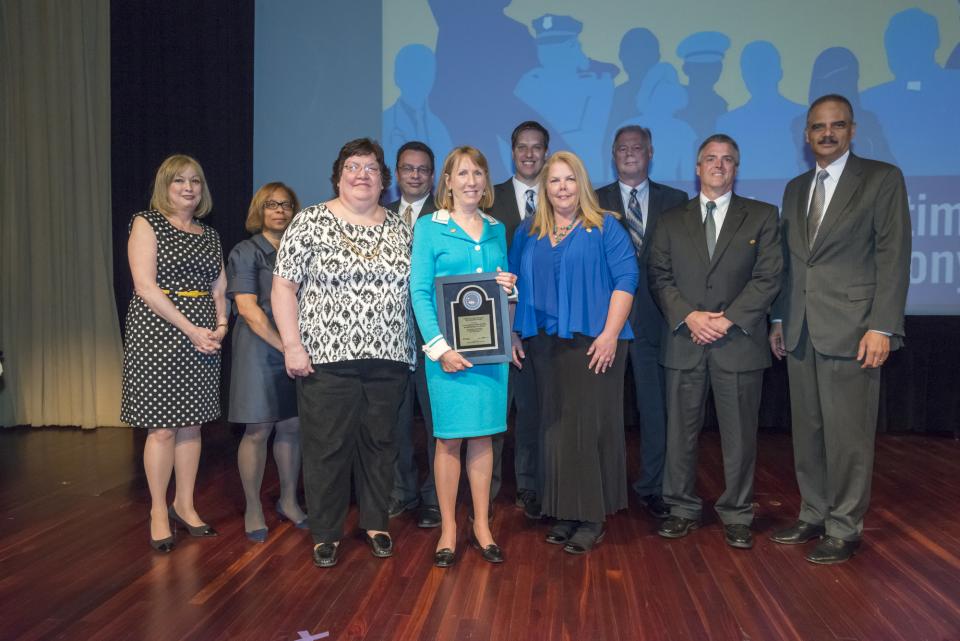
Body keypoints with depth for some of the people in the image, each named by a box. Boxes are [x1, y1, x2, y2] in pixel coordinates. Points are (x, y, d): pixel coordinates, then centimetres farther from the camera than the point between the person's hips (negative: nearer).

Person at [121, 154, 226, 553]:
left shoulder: (209, 235, 15)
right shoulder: (147, 223, -1)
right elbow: (145, 287, -11)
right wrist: (191, 329, -15)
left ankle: (185, 504, 21)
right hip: (157, 334, -5)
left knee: (191, 424, 9)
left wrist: (221, 323, -6)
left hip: (203, 337, 5)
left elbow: (219, 287, 14)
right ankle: (158, 511, 13)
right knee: (161, 427, -2)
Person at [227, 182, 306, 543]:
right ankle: (253, 508, 13)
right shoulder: (246, 253, -1)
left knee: (292, 426, 9)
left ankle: (289, 501, 24)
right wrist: (285, 347, -16)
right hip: (259, 348, -4)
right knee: (258, 430, -1)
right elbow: (248, 309, -11)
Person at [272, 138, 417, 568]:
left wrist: (415, 345, 7)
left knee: (379, 443, 12)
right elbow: (283, 285, -3)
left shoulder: (400, 228, 10)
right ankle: (325, 533, 20)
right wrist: (292, 345, -10)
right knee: (327, 447, 4)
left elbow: (412, 288, 14)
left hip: (389, 358, 3)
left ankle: (375, 523, 29)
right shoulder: (310, 222, -1)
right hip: (327, 357, -3)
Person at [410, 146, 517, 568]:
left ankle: (481, 525, 20)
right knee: (449, 437, 2)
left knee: (483, 434, 9)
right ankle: (448, 529, 15)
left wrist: (509, 287, -5)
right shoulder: (429, 227, 1)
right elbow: (420, 292, -6)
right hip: (449, 347, -4)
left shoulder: (497, 229, 13)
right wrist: (439, 347, -15)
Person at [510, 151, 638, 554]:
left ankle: (592, 517, 8)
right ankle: (565, 513, 17)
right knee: (554, 426, 7)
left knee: (591, 425, -2)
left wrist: (610, 334, -14)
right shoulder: (527, 233, 14)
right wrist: (513, 333, 6)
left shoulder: (605, 227, 1)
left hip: (593, 342, -4)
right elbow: (514, 284, 15)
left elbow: (626, 278, -6)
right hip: (544, 344, 4)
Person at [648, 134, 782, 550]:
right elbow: (659, 278, 5)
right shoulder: (672, 220, 13)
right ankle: (683, 509, 20)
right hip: (684, 341, 1)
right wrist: (689, 316, -11)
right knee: (680, 432, 6)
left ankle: (736, 516, 18)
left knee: (739, 434, 5)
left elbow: (768, 277, -1)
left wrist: (729, 319, -12)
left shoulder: (762, 216, 8)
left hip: (740, 342, -1)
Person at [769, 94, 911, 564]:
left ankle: (844, 529, 13)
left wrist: (882, 328, -14)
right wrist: (779, 319, 12)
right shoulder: (796, 188, 16)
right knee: (807, 431, 11)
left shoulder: (882, 178, -1)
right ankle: (813, 516, 24)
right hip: (800, 333, 6)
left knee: (847, 433, 0)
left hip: (851, 330, -5)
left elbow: (894, 257, -7)